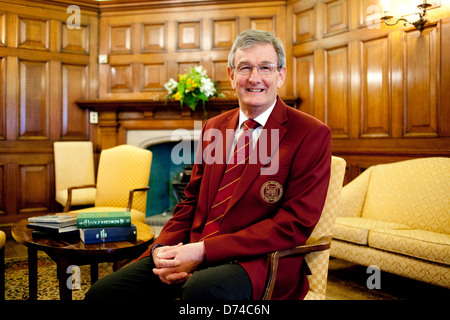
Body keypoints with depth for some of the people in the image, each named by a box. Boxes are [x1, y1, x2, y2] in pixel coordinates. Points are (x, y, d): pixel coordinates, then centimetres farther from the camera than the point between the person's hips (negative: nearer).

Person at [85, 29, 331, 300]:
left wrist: (203, 250, -18)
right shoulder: (213, 128, 13)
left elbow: (294, 224, -13)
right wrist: (162, 248, -5)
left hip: (255, 262, -5)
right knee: (102, 292, -5)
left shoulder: (312, 135, -6)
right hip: (194, 254, 6)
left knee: (202, 288, -36)